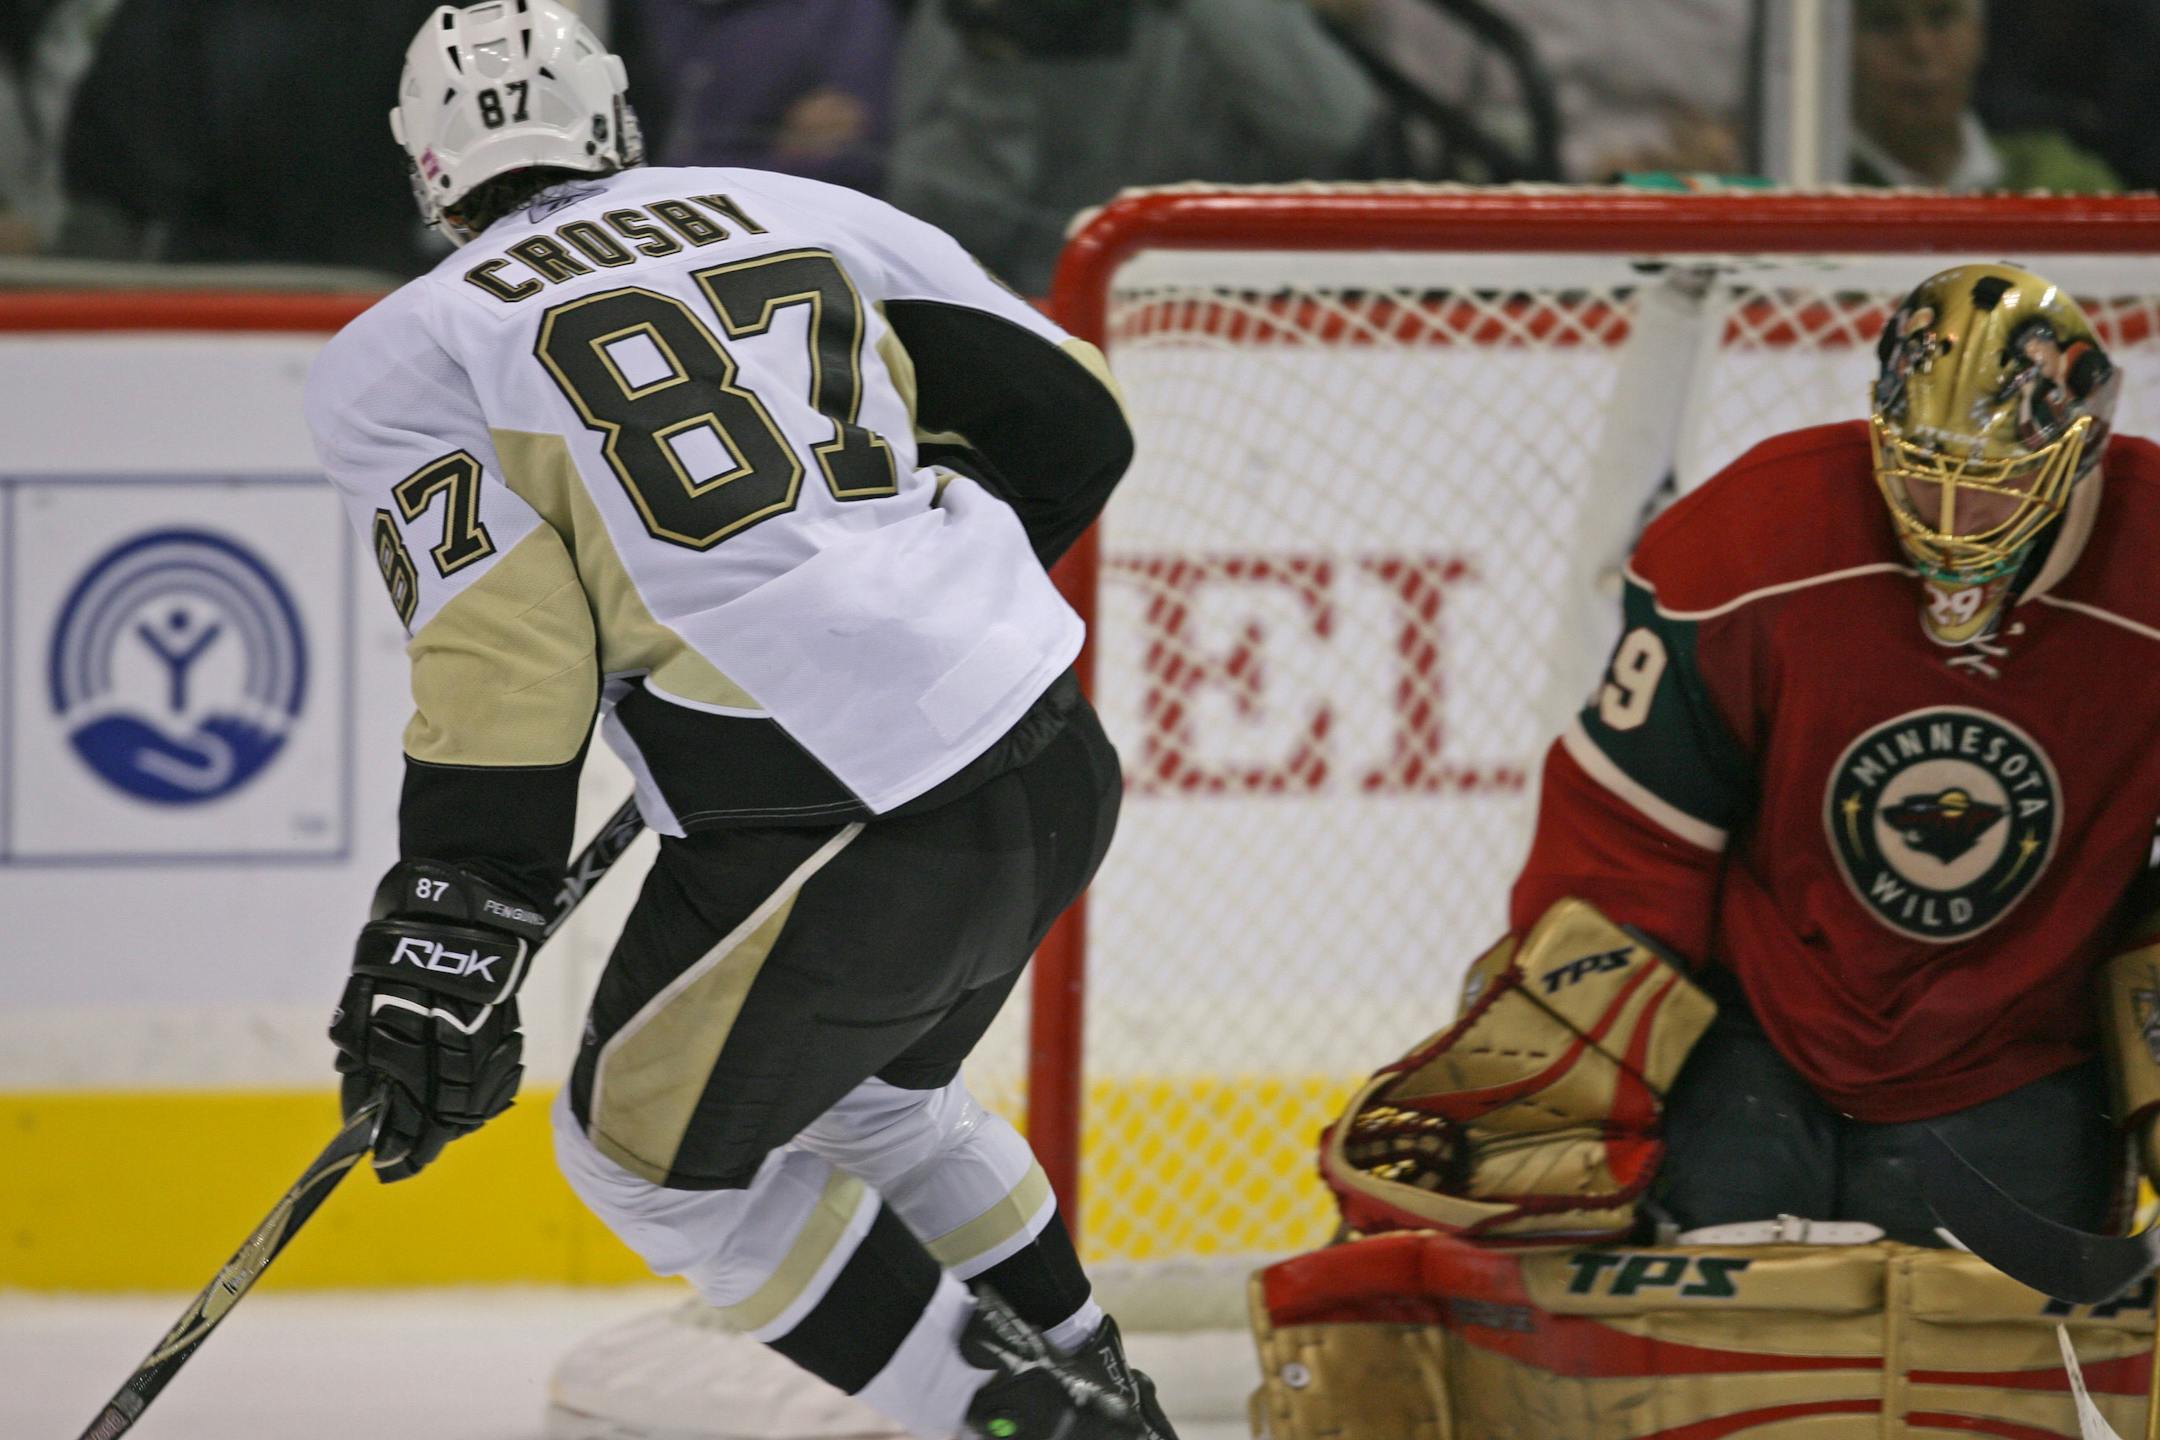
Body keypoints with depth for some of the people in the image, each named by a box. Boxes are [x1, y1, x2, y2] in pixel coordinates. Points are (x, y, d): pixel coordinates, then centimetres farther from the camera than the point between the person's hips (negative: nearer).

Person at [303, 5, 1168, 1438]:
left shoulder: (402, 362, 3)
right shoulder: (800, 212, 16)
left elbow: (504, 656, -9)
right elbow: (1069, 422, 15)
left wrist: (447, 938, -9)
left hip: (842, 843, -6)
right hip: (1061, 770, 6)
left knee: (656, 1148, 18)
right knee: (871, 1091, 32)